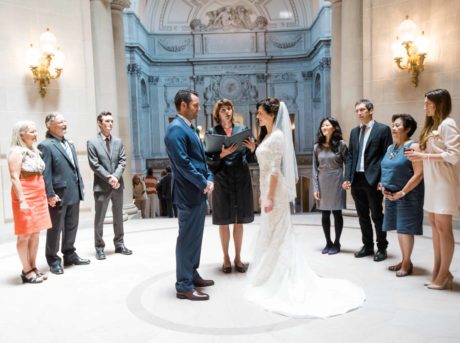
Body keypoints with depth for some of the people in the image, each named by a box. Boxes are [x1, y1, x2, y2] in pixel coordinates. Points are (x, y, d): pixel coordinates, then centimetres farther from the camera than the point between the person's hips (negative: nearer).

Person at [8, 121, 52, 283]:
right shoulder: (16, 151, -10)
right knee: (25, 235, 0)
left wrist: (44, 195, 14)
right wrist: (22, 201, -21)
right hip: (26, 197, -8)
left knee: (35, 233, 11)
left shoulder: (34, 150, 13)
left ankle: (33, 267, 20)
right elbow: (14, 178, -16)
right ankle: (26, 271, 8)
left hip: (39, 196, 8)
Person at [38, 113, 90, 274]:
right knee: (55, 228, 5)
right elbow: (45, 173, -14)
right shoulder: (46, 145, -9)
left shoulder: (70, 144, 16)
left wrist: (80, 187, 13)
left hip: (74, 193, 7)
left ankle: (69, 254, 29)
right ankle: (53, 259, 18)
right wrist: (50, 194, -19)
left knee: (72, 226, 15)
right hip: (58, 195, -7)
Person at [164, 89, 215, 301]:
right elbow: (183, 163, -22)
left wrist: (209, 179, 3)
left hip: (198, 192, 10)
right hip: (189, 193, -10)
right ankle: (184, 286, 7)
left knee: (195, 237, 17)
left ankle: (192, 275, 30)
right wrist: (204, 183, -15)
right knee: (187, 238, -3)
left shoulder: (189, 128, 17)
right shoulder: (176, 129, -15)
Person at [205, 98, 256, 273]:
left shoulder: (242, 129, 8)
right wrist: (221, 155, -20)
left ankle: (238, 258, 21)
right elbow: (209, 160, -3)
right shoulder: (212, 132, 2)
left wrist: (252, 149, -12)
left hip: (241, 180, 2)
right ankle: (226, 258, 20)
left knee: (239, 221, 8)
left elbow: (250, 158, 8)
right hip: (222, 181, -2)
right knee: (224, 221, 5)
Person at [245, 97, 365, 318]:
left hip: (275, 190, -9)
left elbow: (275, 170, -19)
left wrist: (270, 197, -21)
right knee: (270, 233, 16)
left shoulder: (277, 136, -15)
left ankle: (279, 277, 14)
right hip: (267, 189, 9)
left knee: (276, 233, 1)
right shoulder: (267, 135, 13)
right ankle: (272, 274, 28)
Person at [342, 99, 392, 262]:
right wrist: (347, 178, 4)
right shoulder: (354, 131, 14)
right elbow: (350, 156, 13)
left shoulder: (383, 129, -3)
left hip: (373, 180, -5)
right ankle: (367, 246, 27)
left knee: (377, 215, 4)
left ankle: (382, 248, 19)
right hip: (356, 180, 5)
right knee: (362, 216, 13)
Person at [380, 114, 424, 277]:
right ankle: (404, 261, 24)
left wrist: (402, 192, -17)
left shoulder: (413, 147, -11)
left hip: (407, 195, -7)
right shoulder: (390, 148, 11)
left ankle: (407, 263, 12)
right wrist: (383, 186, 2)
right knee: (399, 228, 12)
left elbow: (419, 174, -18)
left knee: (405, 228, -1)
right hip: (391, 195, 7)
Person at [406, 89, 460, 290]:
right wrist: (419, 155, 1)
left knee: (443, 227, -3)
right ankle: (437, 270, 17)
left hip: (443, 182, -8)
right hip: (432, 182, 8)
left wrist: (424, 156, -19)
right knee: (434, 225, 9)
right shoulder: (432, 126, 16)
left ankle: (444, 275, 6)